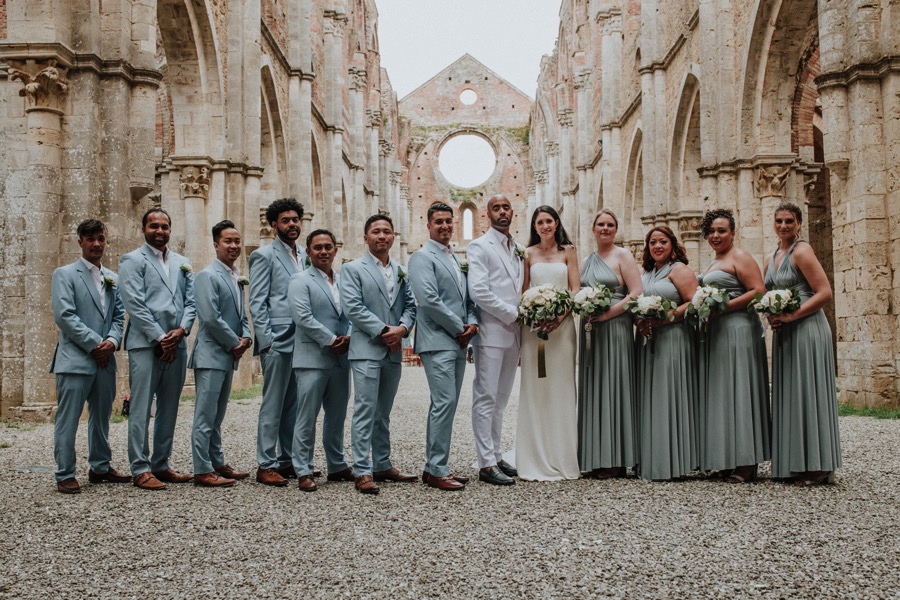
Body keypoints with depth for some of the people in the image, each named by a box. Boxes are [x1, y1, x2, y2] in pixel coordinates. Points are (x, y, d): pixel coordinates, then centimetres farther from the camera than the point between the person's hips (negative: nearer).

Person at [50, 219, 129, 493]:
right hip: (75, 358, -6)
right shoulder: (65, 274, -1)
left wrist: (112, 341, -7)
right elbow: (64, 316, -11)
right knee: (68, 419, -3)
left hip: (105, 359, 6)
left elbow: (119, 316, 13)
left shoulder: (112, 278, 15)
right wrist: (95, 344, -14)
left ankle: (100, 467, 24)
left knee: (101, 417, 14)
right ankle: (65, 474, 3)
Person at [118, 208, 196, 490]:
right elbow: (134, 304, -9)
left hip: (176, 345, 6)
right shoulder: (132, 260, 0)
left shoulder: (182, 263, 17)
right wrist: (160, 337, -12)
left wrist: (180, 330, -6)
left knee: (169, 409, 10)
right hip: (145, 344, -6)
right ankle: (141, 469, 0)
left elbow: (191, 302, 12)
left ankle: (161, 464, 18)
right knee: (141, 408, -4)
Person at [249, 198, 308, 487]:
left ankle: (288, 460, 19)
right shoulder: (264, 255, -3)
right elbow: (257, 303, -7)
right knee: (273, 404, -4)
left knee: (293, 404, 11)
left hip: (301, 341, 7)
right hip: (278, 341, -7)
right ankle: (266, 465, 2)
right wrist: (266, 341, -14)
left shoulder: (303, 255, 17)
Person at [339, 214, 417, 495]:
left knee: (383, 413, 13)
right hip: (367, 349, -5)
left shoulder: (401, 272, 16)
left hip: (393, 351, 5)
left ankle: (382, 466, 19)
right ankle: (363, 472, -6)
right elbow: (353, 307, -10)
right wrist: (384, 330, -15)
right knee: (365, 411, -7)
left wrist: (402, 328, -9)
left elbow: (410, 305, 11)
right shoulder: (353, 269, 0)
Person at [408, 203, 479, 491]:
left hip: (458, 343, 8)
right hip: (438, 342, -8)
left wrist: (472, 322, -1)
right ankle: (437, 470, -4)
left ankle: (434, 467, 17)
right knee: (445, 403, -11)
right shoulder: (422, 257, -5)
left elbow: (467, 297, 20)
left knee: (445, 405, 10)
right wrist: (460, 329, -11)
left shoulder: (456, 259, 21)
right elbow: (429, 299, -17)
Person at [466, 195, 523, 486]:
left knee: (500, 400, 12)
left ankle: (496, 456, 19)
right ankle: (487, 464, -3)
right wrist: (513, 314, -11)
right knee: (486, 398, -5)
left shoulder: (518, 250, 19)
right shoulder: (479, 246, -4)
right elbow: (478, 291, -15)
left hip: (513, 332, 7)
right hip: (491, 331, -7)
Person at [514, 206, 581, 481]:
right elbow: (523, 290, 6)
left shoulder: (568, 252, 8)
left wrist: (561, 314, -13)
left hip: (562, 324, 0)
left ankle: (562, 460, 10)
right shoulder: (528, 254, 8)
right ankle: (536, 461, 5)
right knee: (534, 389, 0)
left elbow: (576, 288, 2)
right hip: (533, 324, 0)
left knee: (561, 388, 3)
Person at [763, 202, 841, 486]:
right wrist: (771, 316, 3)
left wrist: (791, 316, -18)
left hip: (806, 330, -8)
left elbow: (825, 293, -15)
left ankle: (818, 466, 0)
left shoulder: (801, 252, -8)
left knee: (807, 393, -6)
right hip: (783, 334, 8)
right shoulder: (770, 258, 16)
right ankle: (795, 464, 11)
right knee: (788, 395, 7)